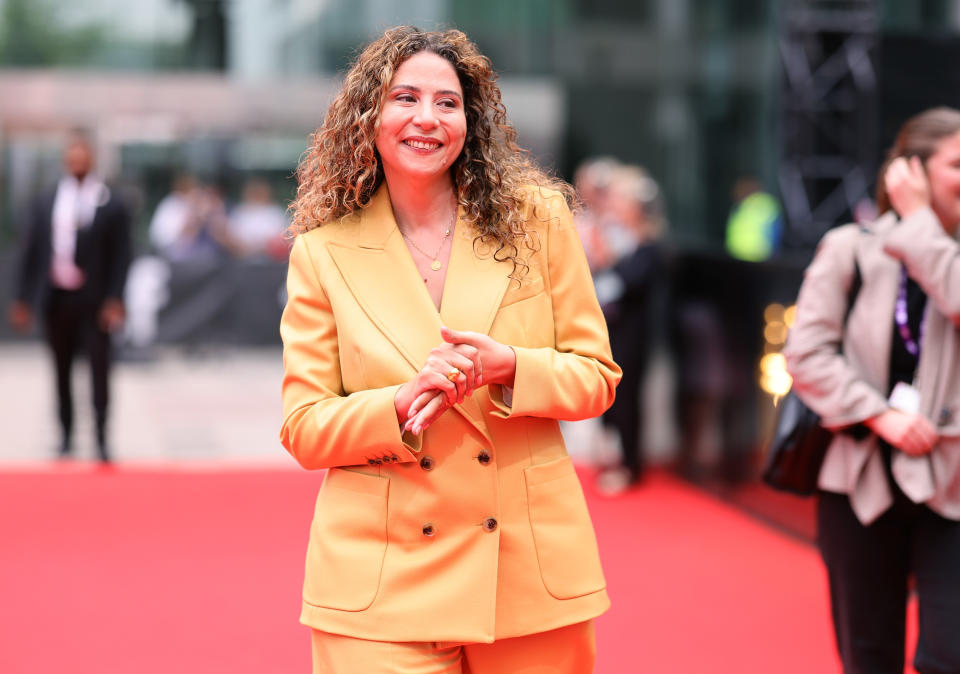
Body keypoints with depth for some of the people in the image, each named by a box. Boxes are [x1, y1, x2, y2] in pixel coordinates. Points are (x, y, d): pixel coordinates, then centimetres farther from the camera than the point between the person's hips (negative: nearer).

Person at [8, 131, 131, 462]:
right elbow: (30, 253, 8)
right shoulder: (46, 203, 7)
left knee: (99, 369, -3)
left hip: (94, 302, -3)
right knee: (62, 371, 10)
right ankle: (66, 436, 21)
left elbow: (121, 257, -4)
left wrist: (114, 301, -12)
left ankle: (101, 439, 2)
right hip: (56, 299, 3)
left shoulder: (112, 206, -2)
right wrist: (22, 299, 3)